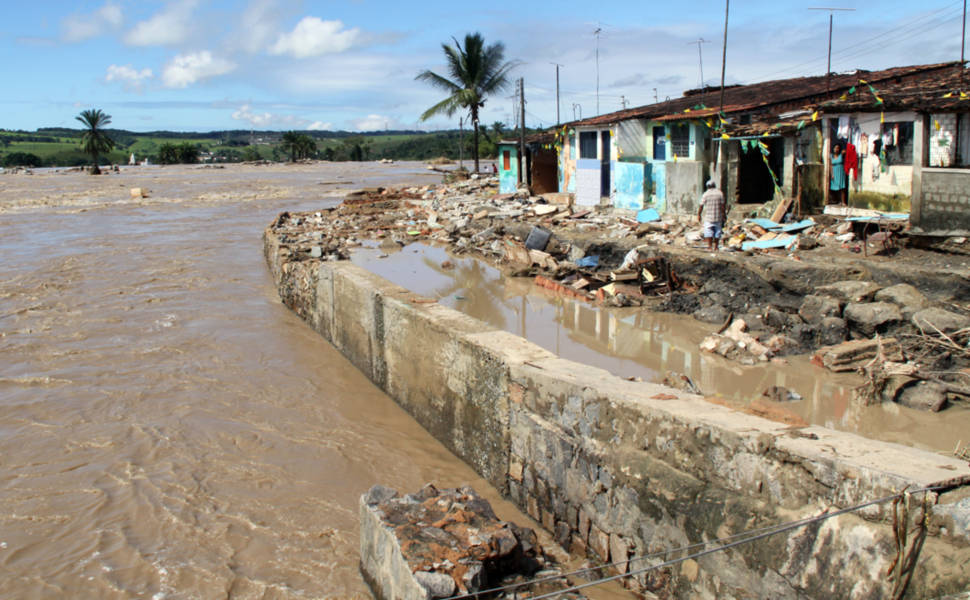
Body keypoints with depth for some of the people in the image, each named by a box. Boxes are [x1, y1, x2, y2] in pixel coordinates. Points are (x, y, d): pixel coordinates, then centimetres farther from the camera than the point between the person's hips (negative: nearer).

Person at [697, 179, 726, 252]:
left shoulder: (706, 194, -3)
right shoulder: (720, 193, 2)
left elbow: (701, 206, -3)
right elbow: (722, 206, -1)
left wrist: (699, 215, 9)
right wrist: (724, 216, 5)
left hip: (708, 218, -2)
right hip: (718, 218, 2)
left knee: (708, 233, -2)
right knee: (717, 234, 11)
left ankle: (710, 246, -14)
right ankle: (715, 248, 17)